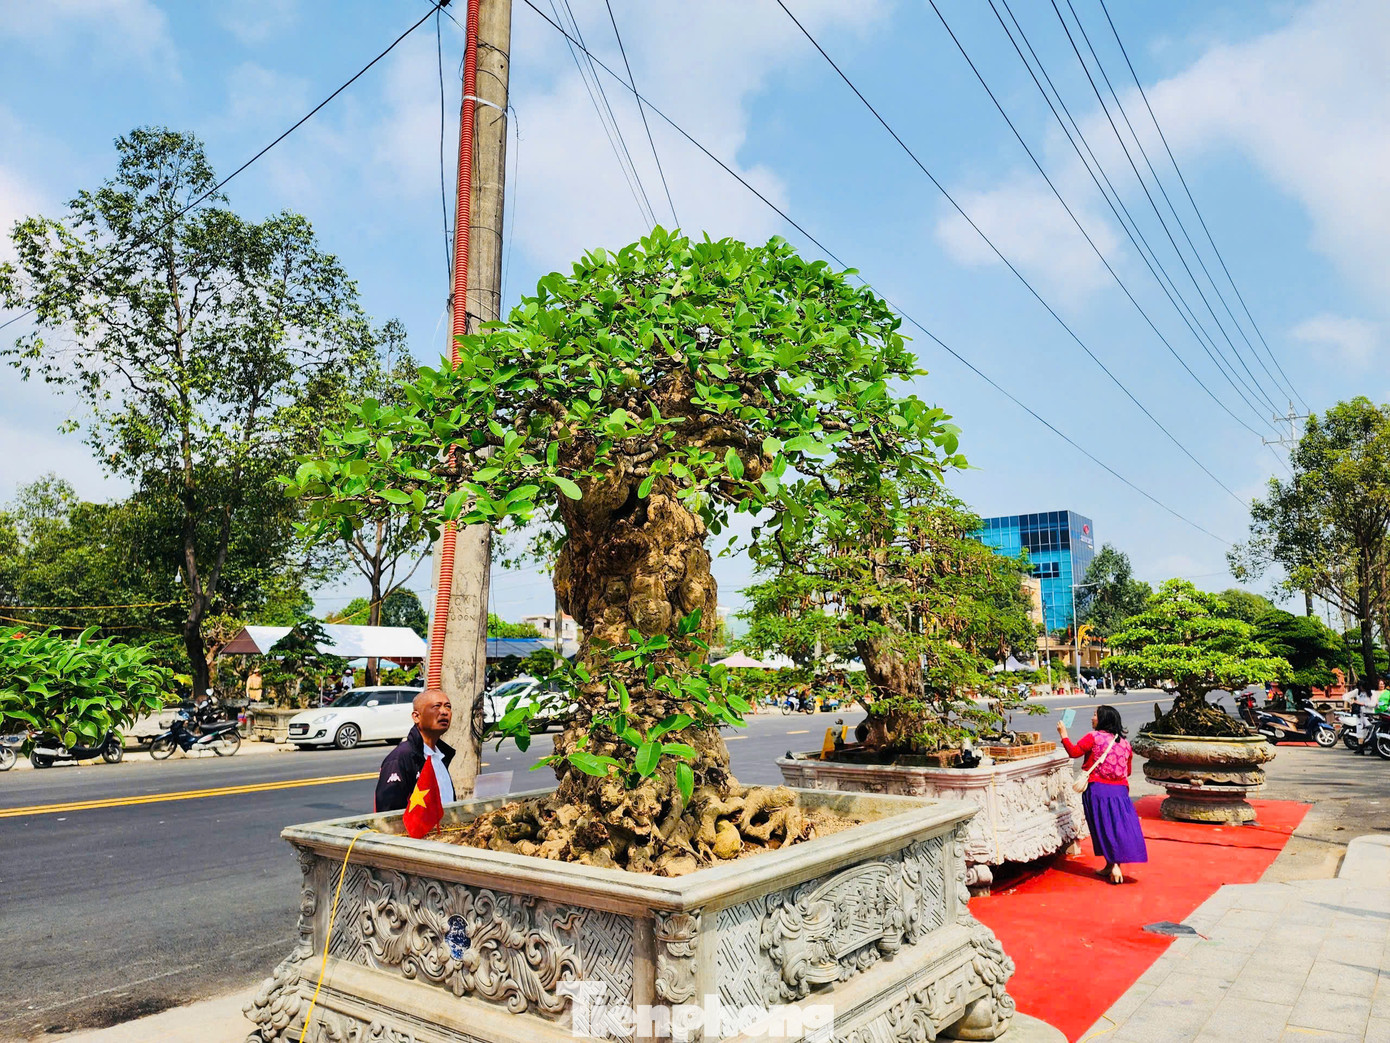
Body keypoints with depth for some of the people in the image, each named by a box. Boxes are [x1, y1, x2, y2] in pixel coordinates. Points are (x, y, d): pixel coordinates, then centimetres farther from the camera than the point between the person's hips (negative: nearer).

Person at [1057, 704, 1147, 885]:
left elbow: (1074, 752, -10)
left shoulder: (1093, 737, -8)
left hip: (1098, 789, -5)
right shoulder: (1124, 742, 10)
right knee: (1119, 826, 11)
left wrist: (1063, 734, 0)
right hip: (1120, 789, 5)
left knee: (1105, 828, 1)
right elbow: (1128, 770, 17)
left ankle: (1113, 865, -3)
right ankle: (1114, 865, 17)